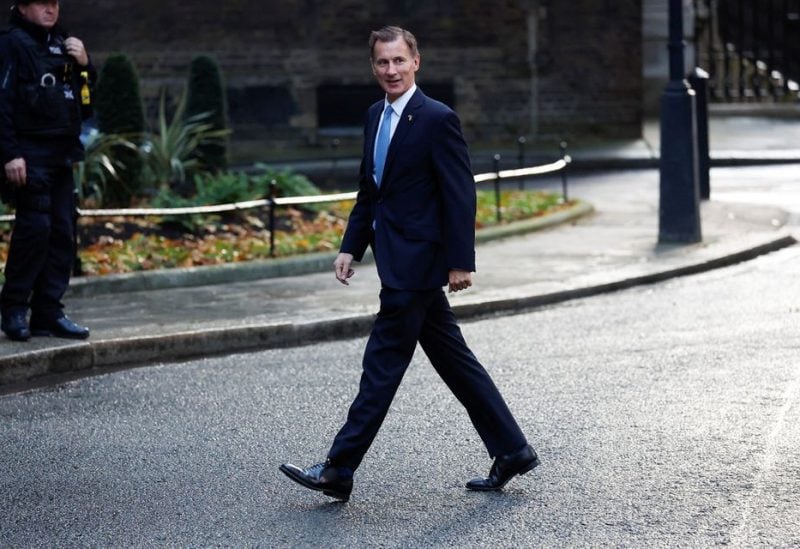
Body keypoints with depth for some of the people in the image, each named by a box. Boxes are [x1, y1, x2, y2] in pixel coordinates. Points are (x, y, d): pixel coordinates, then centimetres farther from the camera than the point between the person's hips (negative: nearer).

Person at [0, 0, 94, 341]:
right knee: (34, 227, -12)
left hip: (61, 155, 7)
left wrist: (84, 66, 4)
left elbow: (86, 103, 20)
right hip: (29, 155, -7)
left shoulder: (63, 46, 18)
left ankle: (49, 313, 10)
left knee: (62, 233, 5)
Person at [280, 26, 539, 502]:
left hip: (416, 262, -9)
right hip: (400, 261, 9)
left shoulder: (438, 119, -12)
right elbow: (369, 191, 19)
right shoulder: (376, 116, 13)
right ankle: (512, 451, 21)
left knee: (383, 364, -4)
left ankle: (339, 471, 2)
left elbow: (461, 195, -14)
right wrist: (351, 247, 12)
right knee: (453, 360, 13)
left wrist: (460, 261, -17)